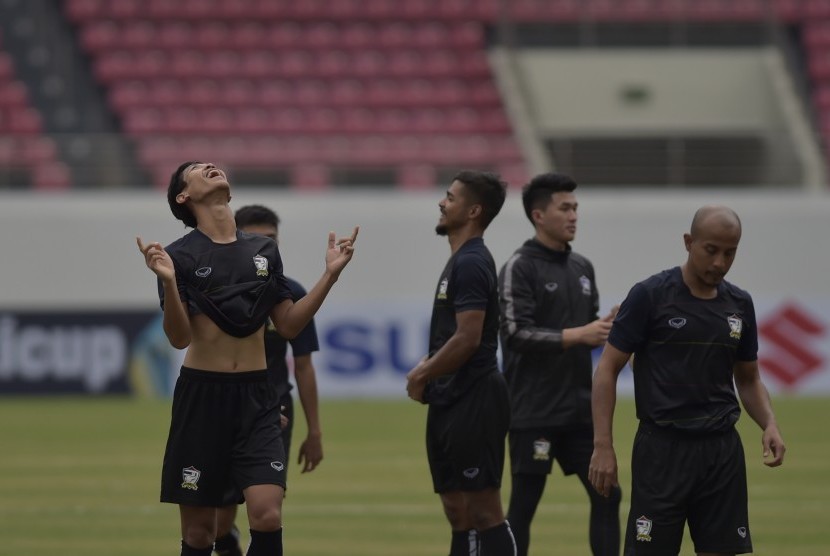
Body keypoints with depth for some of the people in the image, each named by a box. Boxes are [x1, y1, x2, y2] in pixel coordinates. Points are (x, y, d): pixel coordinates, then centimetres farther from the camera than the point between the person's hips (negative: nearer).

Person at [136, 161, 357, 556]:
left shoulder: (264, 251, 9)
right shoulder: (180, 255, -3)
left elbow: (288, 326, 12)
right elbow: (180, 338, -9)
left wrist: (330, 274, 4)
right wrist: (168, 283, -25)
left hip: (256, 395, 3)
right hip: (202, 395, -3)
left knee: (267, 515, -14)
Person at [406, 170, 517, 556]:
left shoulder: (471, 264, -15)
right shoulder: (461, 261, 17)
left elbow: (468, 338, -21)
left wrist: (422, 374, -9)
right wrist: (427, 367, 8)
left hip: (473, 403, -11)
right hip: (452, 402, 11)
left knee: (484, 510, -9)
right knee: (458, 510, 12)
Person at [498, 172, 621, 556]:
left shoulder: (582, 267, 13)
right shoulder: (519, 268, -8)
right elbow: (516, 332, -17)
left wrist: (607, 330, -2)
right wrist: (578, 334, -21)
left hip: (580, 409, 7)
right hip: (534, 412, -7)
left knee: (606, 494, 5)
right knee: (524, 503, -1)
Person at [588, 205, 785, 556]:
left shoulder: (740, 304, 8)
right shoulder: (649, 296, -7)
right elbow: (607, 370, -5)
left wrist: (769, 425, -1)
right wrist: (603, 445, -13)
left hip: (722, 449, 5)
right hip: (663, 448, -5)